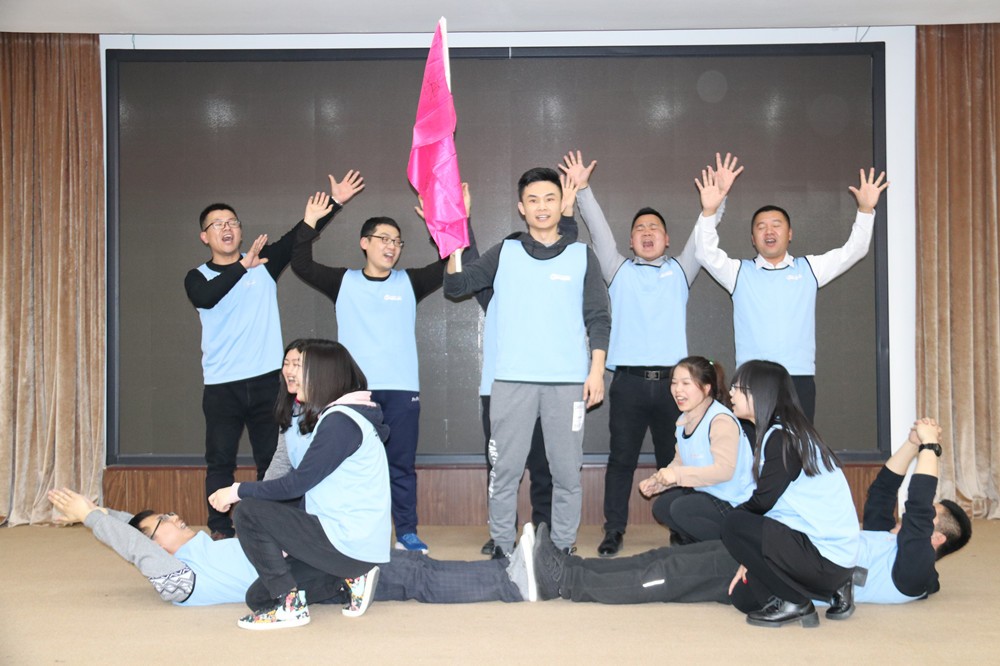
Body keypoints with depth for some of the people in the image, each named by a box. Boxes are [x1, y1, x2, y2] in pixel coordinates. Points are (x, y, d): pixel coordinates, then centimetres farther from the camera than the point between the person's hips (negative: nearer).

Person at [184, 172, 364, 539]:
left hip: (266, 379, 1)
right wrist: (243, 266, -26)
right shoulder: (198, 277, 5)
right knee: (220, 462, 3)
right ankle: (220, 531, 12)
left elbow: (299, 235, -2)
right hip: (221, 385, 0)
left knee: (272, 460, 4)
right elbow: (206, 297, -17)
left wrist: (335, 202, -11)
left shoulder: (265, 263, 8)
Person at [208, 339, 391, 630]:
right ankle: (351, 576, 8)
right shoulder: (335, 417, 16)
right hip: (357, 544, 10)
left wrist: (238, 491, -6)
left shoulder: (341, 421, -15)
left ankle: (290, 605, -7)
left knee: (248, 512, -11)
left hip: (351, 545, -10)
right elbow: (307, 483, 14)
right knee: (258, 596, 9)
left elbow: (296, 484, -17)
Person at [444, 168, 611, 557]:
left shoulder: (581, 255, 8)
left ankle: (563, 549, 16)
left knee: (566, 472, 4)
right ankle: (502, 549, 14)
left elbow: (598, 318, 8)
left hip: (568, 381, 0)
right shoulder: (504, 254, 9)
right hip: (512, 379, 0)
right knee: (505, 471, 3)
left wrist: (597, 369, -1)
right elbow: (454, 287, 5)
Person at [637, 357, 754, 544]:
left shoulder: (721, 421, -22)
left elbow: (724, 470, -31)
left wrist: (677, 474, -31)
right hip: (707, 493, 10)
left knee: (681, 509, -24)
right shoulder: (684, 420, 8)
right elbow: (679, 462, 11)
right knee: (661, 506, 5)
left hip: (733, 502, -10)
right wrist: (656, 481, -8)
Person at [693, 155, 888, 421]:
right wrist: (710, 211, -20)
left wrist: (865, 210, -4)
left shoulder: (808, 269, 14)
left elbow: (853, 250, 10)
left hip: (800, 380, 1)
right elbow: (706, 254, -4)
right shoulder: (739, 272, 10)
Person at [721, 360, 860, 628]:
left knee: (735, 525, -18)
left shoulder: (782, 438, -16)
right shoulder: (777, 434, 13)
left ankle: (792, 602, -7)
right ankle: (830, 591, 13)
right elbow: (768, 503, 13)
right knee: (743, 598, 12)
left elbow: (762, 502, -18)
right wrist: (750, 560, 10)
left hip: (826, 558, -10)